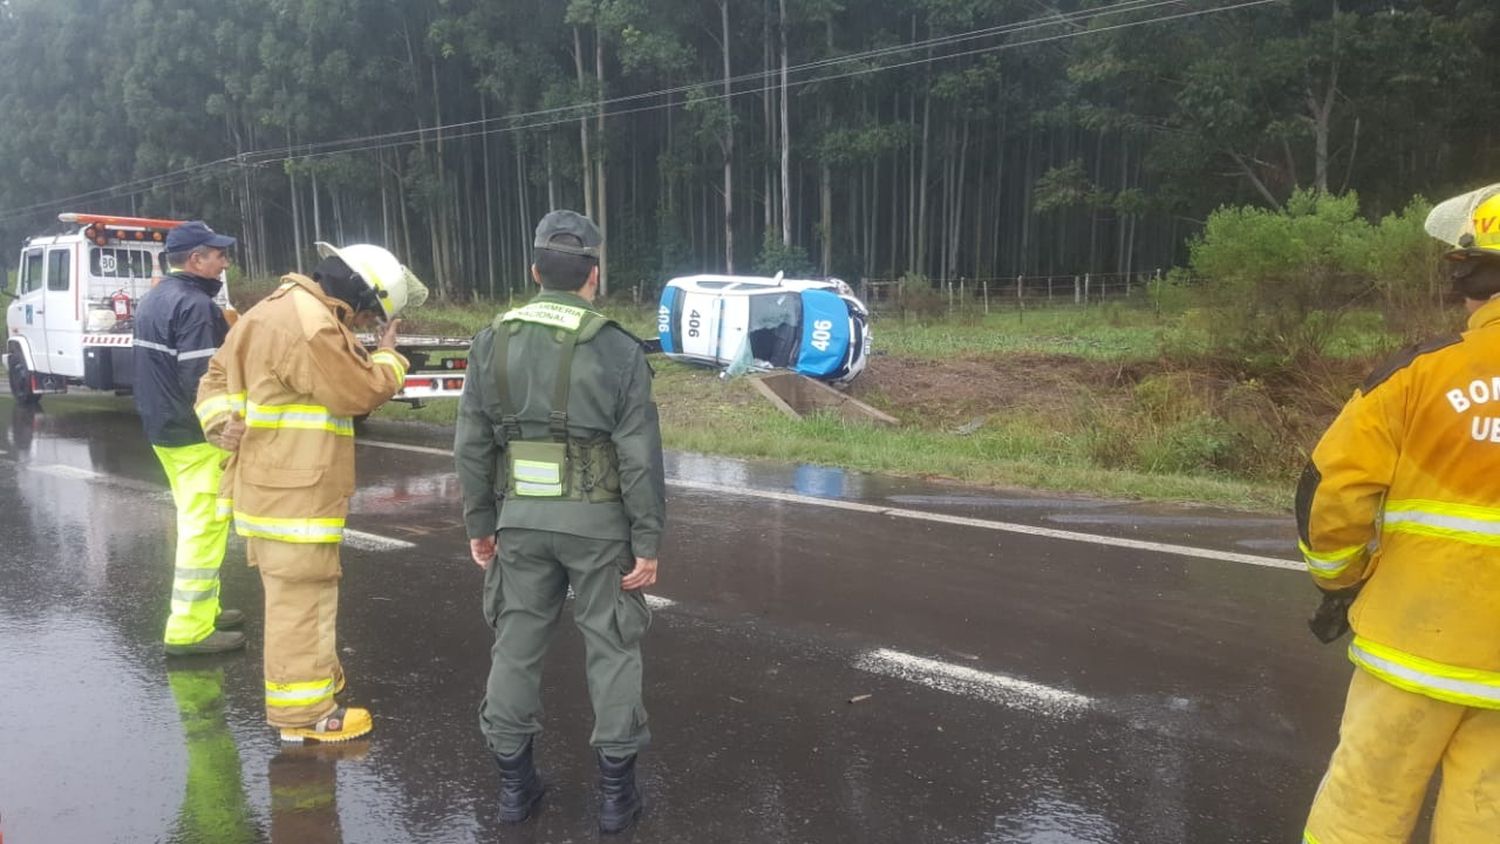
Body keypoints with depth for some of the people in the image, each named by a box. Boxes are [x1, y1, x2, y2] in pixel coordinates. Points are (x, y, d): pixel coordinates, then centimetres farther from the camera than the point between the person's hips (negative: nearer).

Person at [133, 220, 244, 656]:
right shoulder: (195, 304, -18)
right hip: (197, 436, -10)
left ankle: (202, 608, 27)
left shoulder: (153, 299, 14)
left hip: (164, 429, 10)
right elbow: (202, 380, -24)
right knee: (204, 528, -5)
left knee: (195, 523, 18)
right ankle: (190, 628, -1)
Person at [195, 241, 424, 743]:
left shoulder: (276, 311, 15)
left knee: (298, 595, 22)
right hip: (295, 492, -11)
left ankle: (315, 678, 37)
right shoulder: (312, 327, -20)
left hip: (271, 485, 11)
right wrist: (388, 356, 1)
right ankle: (304, 713, 8)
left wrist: (223, 423, 2)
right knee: (301, 599, -2)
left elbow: (219, 375, 17)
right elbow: (361, 392, -17)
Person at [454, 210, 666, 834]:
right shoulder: (617, 350, -10)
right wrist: (647, 542, -6)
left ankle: (514, 782, 25)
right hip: (597, 522, -3)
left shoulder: (493, 342, 1)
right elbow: (640, 457, -11)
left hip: (521, 519, 3)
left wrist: (479, 522, 12)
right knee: (612, 648, 9)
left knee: (516, 645, 14)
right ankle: (615, 791, 17)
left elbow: (472, 445, 3)